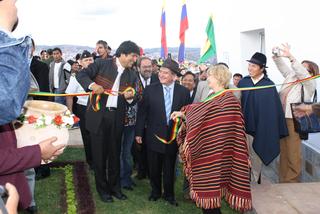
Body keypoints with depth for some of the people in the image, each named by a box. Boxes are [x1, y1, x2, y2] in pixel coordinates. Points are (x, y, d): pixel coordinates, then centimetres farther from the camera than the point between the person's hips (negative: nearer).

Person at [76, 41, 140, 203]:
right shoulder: (101, 64, -4)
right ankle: (102, 188, 22)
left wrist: (129, 97, -13)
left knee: (115, 154, 14)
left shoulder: (132, 76, 7)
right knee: (99, 154, 7)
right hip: (98, 116, -3)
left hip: (117, 118, 4)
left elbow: (132, 102, 10)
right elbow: (81, 75, -5)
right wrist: (92, 85, -23)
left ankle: (114, 186, 29)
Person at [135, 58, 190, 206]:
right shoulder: (150, 90, -5)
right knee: (154, 168, 14)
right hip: (154, 136, 0)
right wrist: (139, 132, -2)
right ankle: (155, 191, 36)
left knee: (169, 169, 14)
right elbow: (142, 112, -2)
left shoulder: (183, 92, -3)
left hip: (174, 136, 0)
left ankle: (169, 194, 33)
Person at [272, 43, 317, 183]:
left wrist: (290, 57, -30)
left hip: (294, 121, -6)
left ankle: (292, 181, 13)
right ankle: (283, 179, 23)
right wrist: (277, 57, -4)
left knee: (293, 153, 0)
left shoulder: (310, 84, -4)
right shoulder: (291, 76, 14)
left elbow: (303, 73, -20)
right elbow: (283, 68, 16)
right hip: (281, 119, 6)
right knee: (283, 152, 12)